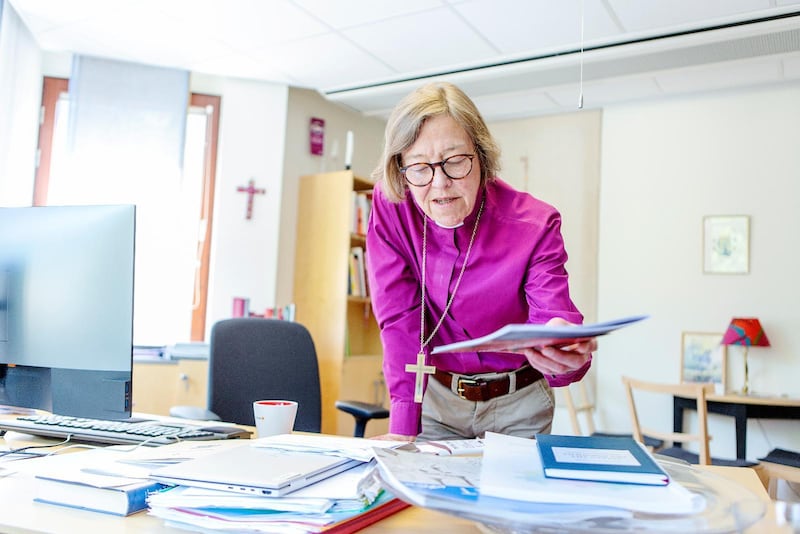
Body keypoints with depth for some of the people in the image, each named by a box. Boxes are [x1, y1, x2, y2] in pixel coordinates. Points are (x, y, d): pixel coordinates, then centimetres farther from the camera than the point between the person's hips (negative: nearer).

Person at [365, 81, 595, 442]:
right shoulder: (389, 207, -17)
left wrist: (564, 357, -53)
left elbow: (552, 316, -28)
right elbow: (401, 318, -17)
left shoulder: (535, 226, -20)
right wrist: (403, 428, -21)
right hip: (436, 397, 1)